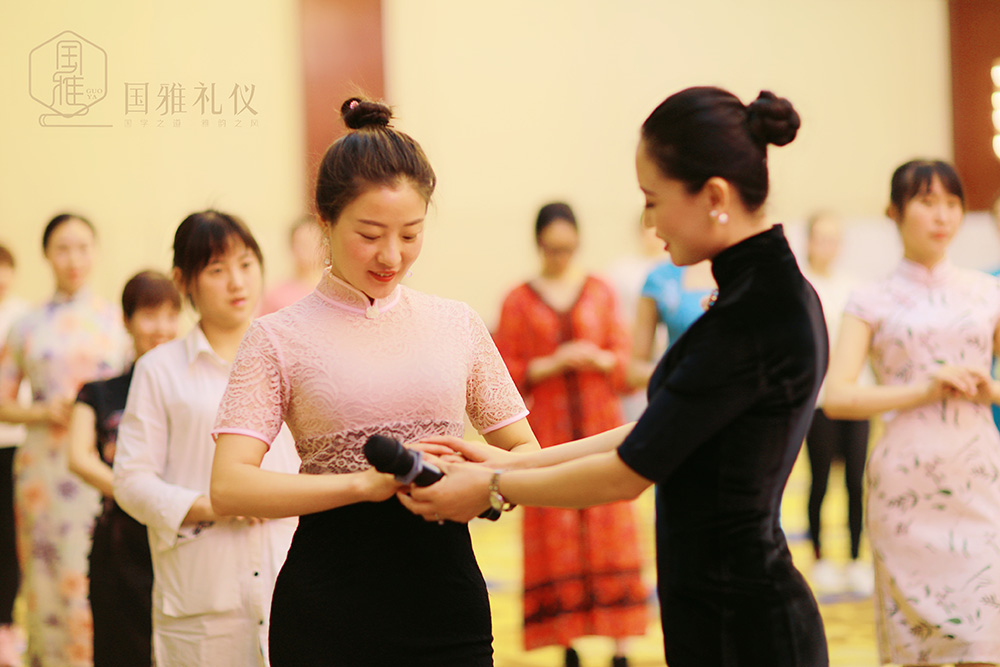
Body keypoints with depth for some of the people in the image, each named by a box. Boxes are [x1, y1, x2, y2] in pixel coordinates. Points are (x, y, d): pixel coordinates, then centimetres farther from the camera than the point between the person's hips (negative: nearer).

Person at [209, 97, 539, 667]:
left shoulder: (458, 325, 10)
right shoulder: (280, 337, 0)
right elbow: (229, 487, -11)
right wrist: (367, 482, -22)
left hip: (447, 597, 3)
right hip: (330, 609, -2)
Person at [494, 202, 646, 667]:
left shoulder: (601, 292, 9)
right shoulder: (519, 301, 5)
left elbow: (623, 358, 9)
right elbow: (506, 371, 3)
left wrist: (599, 359, -11)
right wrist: (552, 364, -12)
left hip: (600, 428, 1)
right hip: (547, 433, -1)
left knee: (610, 533, -3)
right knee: (556, 537, -2)